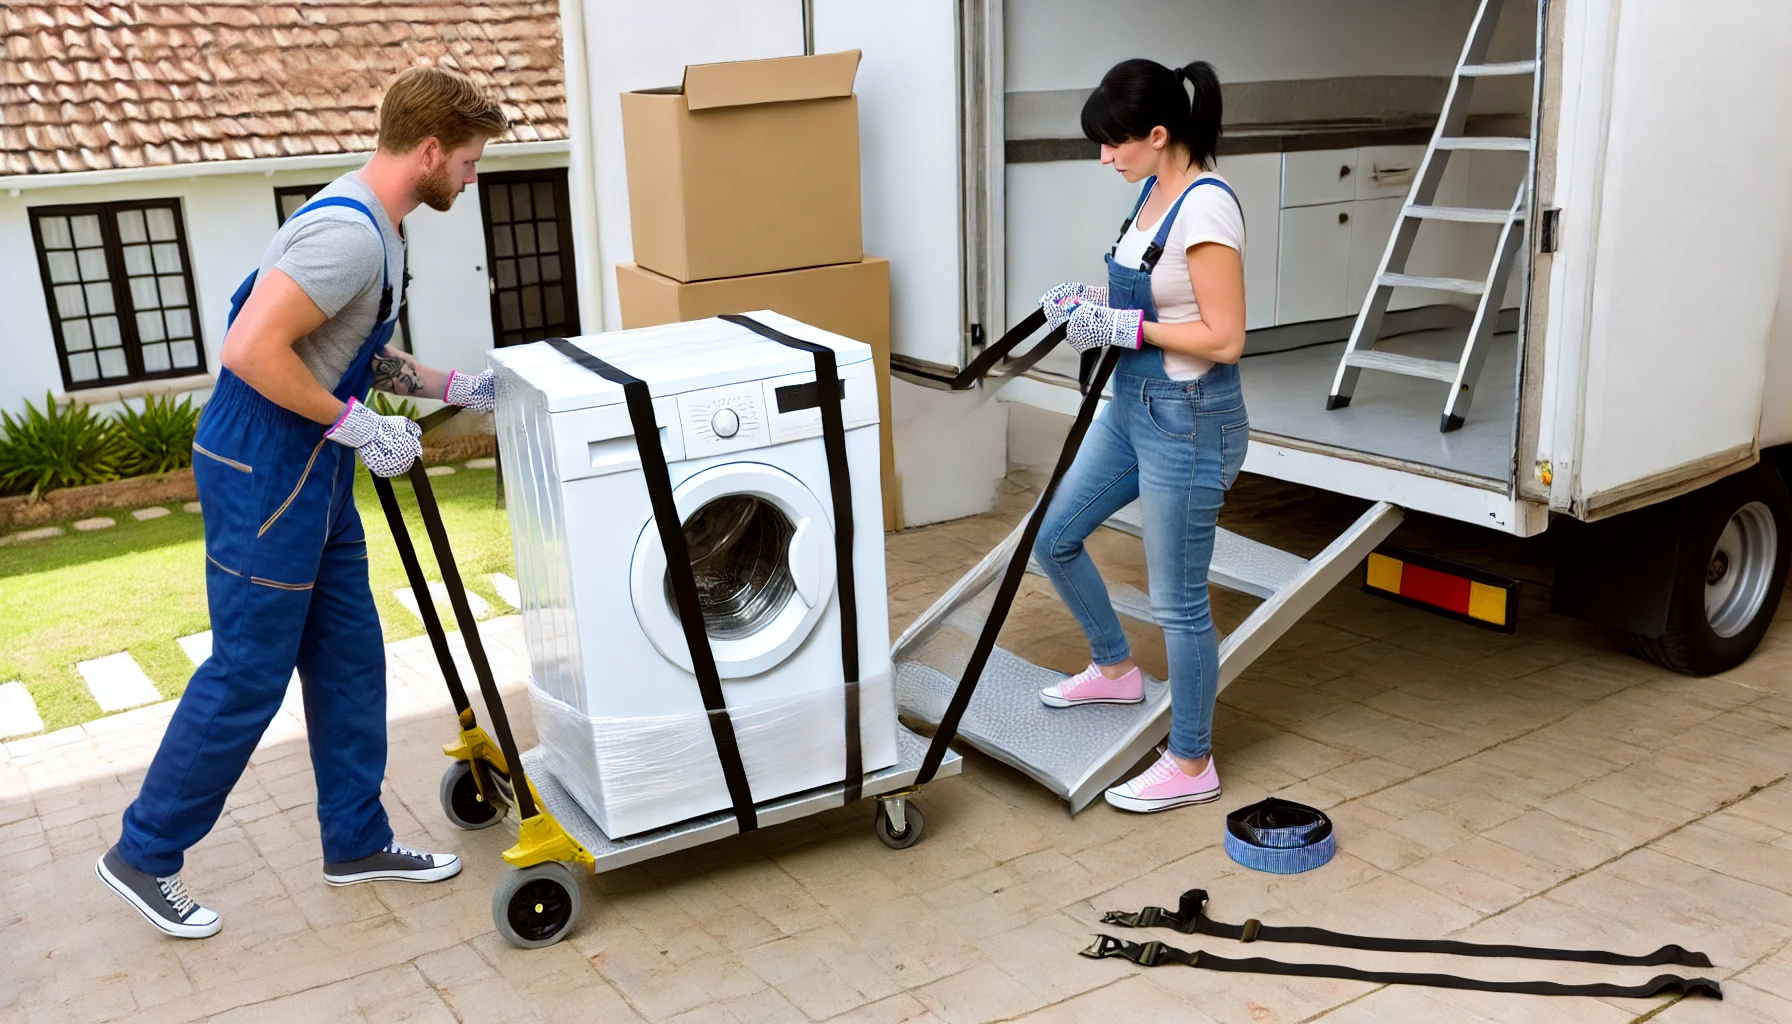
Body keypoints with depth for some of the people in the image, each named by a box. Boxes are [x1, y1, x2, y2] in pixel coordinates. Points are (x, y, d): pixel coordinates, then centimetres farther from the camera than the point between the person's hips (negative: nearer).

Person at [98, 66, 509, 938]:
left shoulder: (370, 225, 11)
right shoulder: (348, 233, -23)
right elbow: (252, 349, -29)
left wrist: (448, 387, 12)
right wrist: (356, 426, -21)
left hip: (312, 475, 10)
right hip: (263, 476, -10)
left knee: (349, 661, 14)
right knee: (246, 677, 1)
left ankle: (356, 841, 27)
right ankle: (143, 855, 19)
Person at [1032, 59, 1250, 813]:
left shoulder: (1206, 207, -21)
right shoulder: (1156, 190, 7)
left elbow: (1224, 338, -22)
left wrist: (1123, 326, -20)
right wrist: (1091, 298, 2)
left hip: (1188, 422, -10)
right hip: (1132, 405, 10)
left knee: (1177, 601, 3)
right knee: (1054, 538, 19)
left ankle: (1191, 765, 22)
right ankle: (1115, 669, 42)